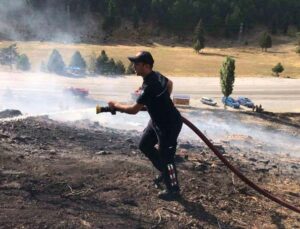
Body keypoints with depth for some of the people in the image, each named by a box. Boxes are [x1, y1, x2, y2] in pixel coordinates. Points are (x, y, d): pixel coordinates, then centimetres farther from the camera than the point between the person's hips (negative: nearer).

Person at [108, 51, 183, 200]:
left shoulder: (150, 86, -32)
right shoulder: (155, 75, -2)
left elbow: (134, 109, -27)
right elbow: (169, 83, 18)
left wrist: (116, 105, -12)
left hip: (169, 124, -10)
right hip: (157, 120, 10)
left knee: (166, 157, 2)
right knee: (145, 145, 19)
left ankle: (173, 190, 21)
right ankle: (164, 171, 35)